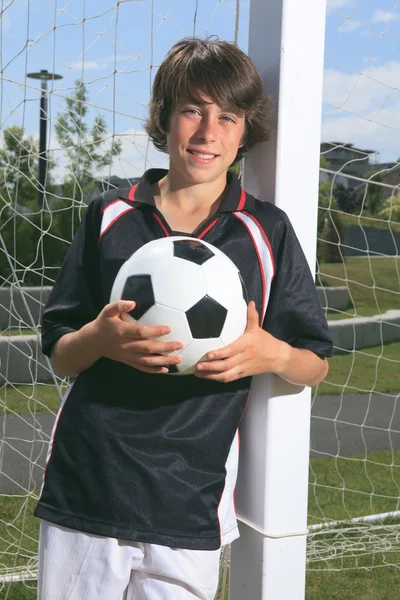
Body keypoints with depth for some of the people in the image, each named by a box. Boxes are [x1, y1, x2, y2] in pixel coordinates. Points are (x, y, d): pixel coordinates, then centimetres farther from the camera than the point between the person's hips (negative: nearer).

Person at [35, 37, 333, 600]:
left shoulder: (268, 232, 3)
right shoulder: (110, 216, 5)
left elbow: (315, 363, 7)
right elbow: (60, 353, 7)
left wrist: (272, 354, -15)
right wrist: (100, 338, -15)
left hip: (190, 511, 0)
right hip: (84, 492, 1)